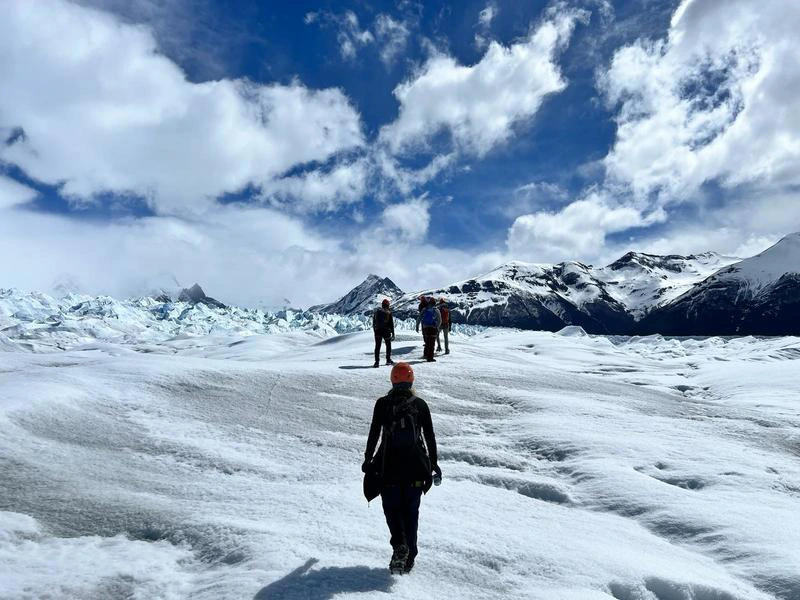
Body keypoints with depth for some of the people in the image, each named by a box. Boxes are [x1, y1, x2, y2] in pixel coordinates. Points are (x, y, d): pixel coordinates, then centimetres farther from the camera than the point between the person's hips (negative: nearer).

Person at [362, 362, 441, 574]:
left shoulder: (383, 404, -5)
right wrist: (434, 463, 13)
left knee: (392, 507, 12)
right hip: (415, 466, 2)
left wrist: (368, 459, 11)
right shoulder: (420, 405, -1)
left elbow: (374, 434, -1)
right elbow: (430, 437, 3)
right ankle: (409, 556, 17)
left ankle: (399, 545, -10)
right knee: (411, 510, 14)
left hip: (389, 465, -1)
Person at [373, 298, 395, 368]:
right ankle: (388, 360, 17)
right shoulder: (388, 312, -4)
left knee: (377, 346, 2)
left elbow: (374, 322, 8)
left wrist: (374, 330, 17)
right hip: (386, 331, -2)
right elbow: (391, 323, -3)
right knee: (388, 345, 16)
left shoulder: (377, 311, 4)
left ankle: (377, 361, -5)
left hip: (378, 331, 2)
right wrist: (393, 333, 2)